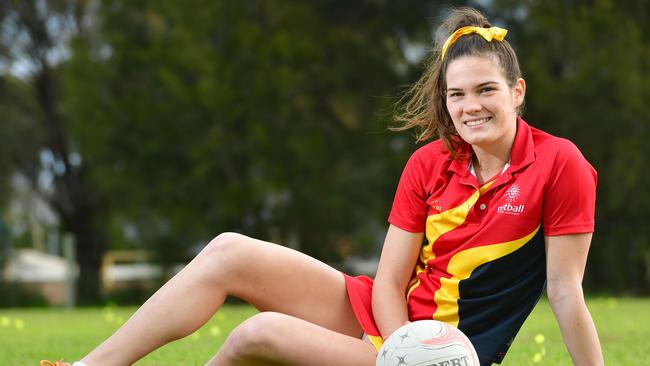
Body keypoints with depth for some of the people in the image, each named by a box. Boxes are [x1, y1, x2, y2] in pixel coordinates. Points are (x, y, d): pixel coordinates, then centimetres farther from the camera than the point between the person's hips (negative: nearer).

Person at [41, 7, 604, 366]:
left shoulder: (560, 165, -14)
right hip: (388, 317, 6)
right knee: (230, 252, -10)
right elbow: (389, 282, -3)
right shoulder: (429, 165, 1)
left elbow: (566, 293, -14)